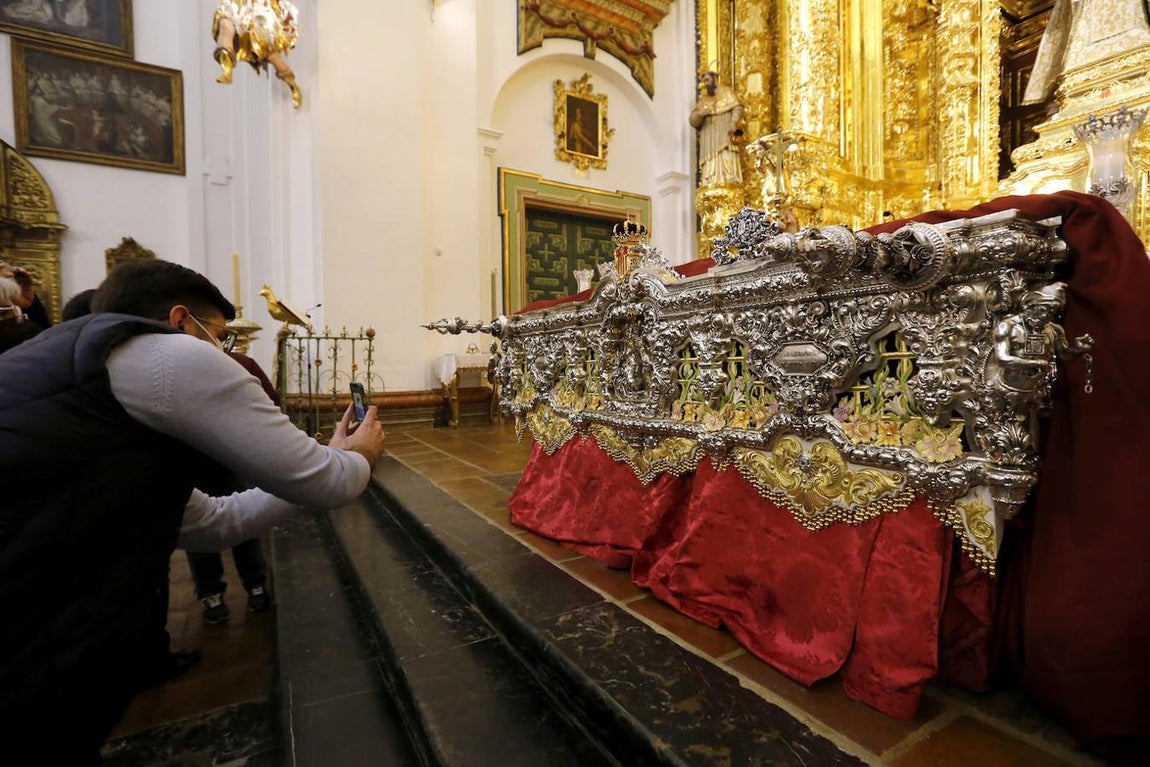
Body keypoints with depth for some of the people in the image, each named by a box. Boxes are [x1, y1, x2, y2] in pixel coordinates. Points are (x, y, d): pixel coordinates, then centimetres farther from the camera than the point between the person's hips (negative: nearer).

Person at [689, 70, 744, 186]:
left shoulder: (726, 92, 18)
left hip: (725, 135, -2)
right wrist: (699, 114, -10)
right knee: (710, 168, -12)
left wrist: (733, 122, -15)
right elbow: (693, 121, 12)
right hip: (708, 140, 2)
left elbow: (737, 108, 4)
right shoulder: (702, 100, 24)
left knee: (727, 161, -20)